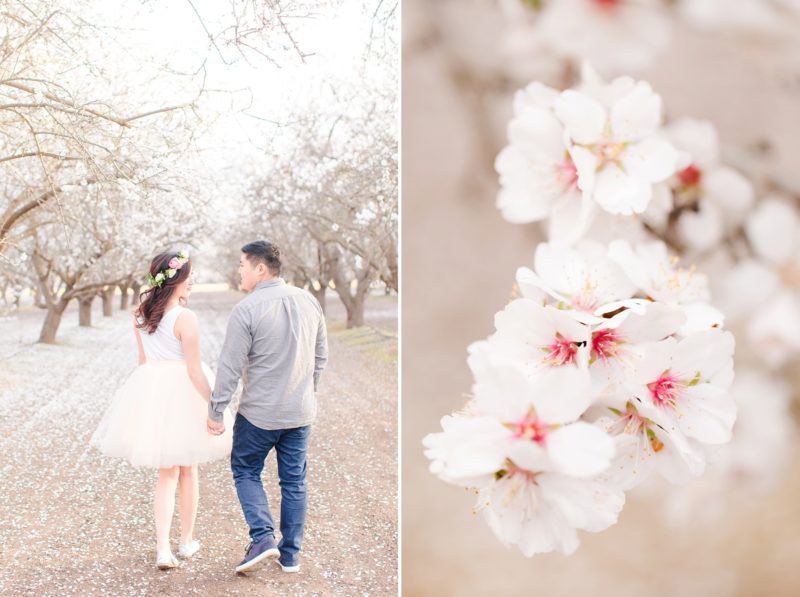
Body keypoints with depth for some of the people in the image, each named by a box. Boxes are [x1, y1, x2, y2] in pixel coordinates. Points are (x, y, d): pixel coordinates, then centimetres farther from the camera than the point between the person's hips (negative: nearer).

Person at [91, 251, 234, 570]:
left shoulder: (141, 313, 2)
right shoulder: (185, 318, -19)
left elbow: (143, 358, 12)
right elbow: (195, 370, -18)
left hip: (151, 391, 5)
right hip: (183, 393, -5)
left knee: (167, 473, 13)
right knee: (188, 471, 14)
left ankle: (163, 548, 3)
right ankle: (187, 541, 28)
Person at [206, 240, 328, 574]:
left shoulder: (247, 309, -16)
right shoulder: (308, 301, 2)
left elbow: (230, 367, -15)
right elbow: (321, 356, 10)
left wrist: (215, 411, -6)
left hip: (259, 413, -5)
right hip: (301, 412, 5)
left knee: (245, 471, 15)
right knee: (294, 481, 14)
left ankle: (263, 537, 1)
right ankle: (290, 555, 21)